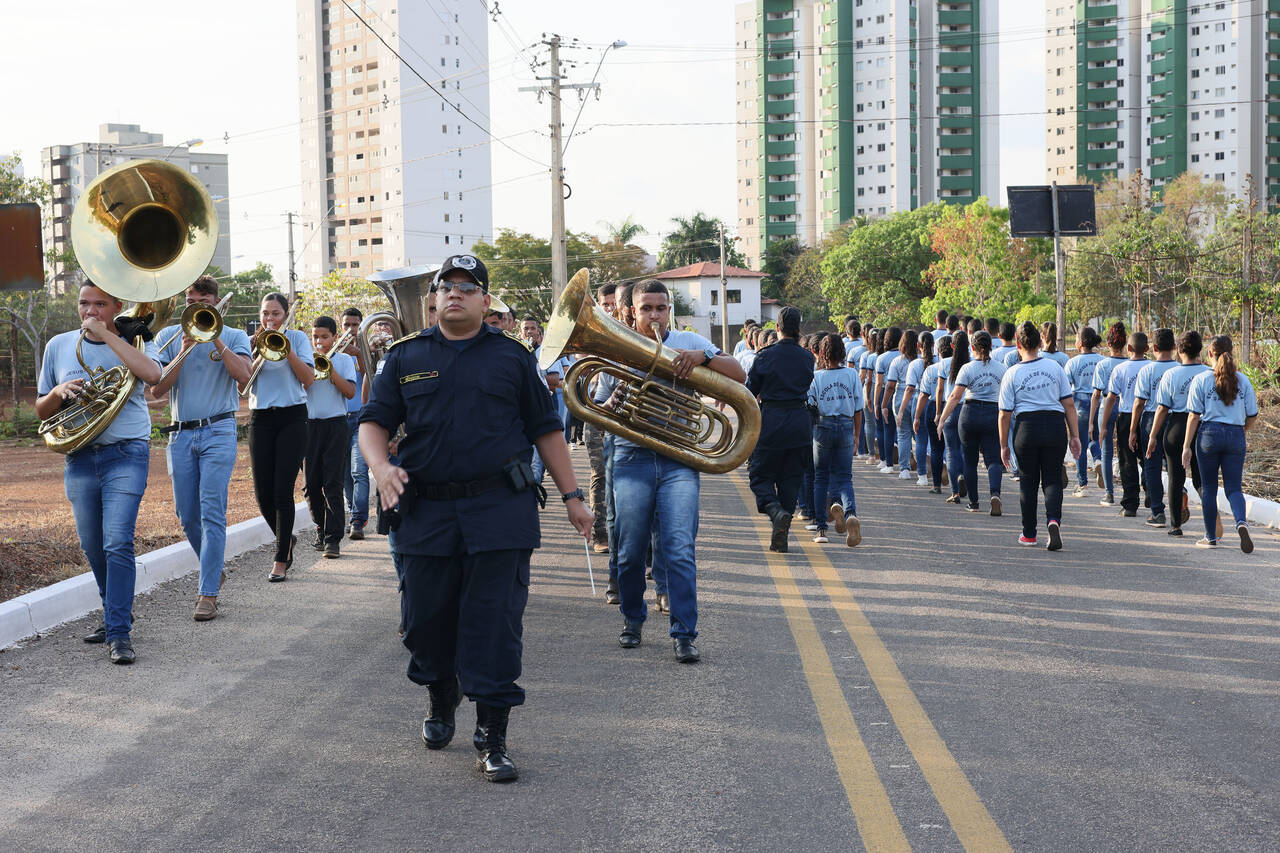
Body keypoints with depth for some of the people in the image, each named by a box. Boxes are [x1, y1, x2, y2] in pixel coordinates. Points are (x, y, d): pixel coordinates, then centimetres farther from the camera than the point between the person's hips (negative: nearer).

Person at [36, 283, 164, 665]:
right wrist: (59, 392, -8)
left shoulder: (134, 341, 2)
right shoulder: (59, 346, 10)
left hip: (126, 453, -4)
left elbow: (152, 374, -22)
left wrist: (106, 335, -18)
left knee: (117, 543, -15)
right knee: (93, 548, 11)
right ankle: (114, 612, 32)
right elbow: (41, 410, 15)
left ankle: (119, 633, -11)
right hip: (80, 457, 4)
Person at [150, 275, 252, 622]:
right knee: (188, 516, 8)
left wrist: (215, 339, -14)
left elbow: (243, 374, -12)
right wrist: (183, 352, -10)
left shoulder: (234, 336, 6)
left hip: (218, 432, -3)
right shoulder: (169, 337, 10)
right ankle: (213, 570, 32)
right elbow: (156, 389, 0)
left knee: (212, 513, -12)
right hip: (180, 434, 3)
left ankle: (208, 594, -13)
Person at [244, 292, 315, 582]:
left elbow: (308, 379, -6)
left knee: (282, 490, -9)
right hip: (260, 418, 3)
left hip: (291, 418, -3)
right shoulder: (251, 340, 12)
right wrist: (254, 349, -10)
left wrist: (286, 349, -13)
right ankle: (286, 539, 26)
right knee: (263, 493, -1)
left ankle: (281, 561, -3)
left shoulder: (297, 338, 6)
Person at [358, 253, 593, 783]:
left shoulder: (512, 356, 8)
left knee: (495, 625, -5)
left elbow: (546, 429, 10)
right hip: (427, 513, 2)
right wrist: (380, 466, -14)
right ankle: (441, 704, 34)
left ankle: (492, 736, 1)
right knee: (428, 621, 8)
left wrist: (572, 496, 6)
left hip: (500, 509, -2)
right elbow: (374, 421, 7)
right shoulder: (406, 357, 10)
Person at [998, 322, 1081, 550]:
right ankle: (1053, 519, -20)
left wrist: (1004, 445, 8)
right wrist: (1074, 436, 9)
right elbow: (1069, 404, 4)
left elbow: (1005, 414, 0)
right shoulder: (1055, 367, 4)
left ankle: (1029, 533, 19)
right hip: (1055, 425, 1)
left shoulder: (1012, 374, -1)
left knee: (1028, 481, 11)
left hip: (1027, 427, -1)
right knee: (1052, 479, 7)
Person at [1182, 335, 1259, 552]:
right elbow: (1252, 416, 7)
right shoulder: (1243, 381, 3)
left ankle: (1211, 537, 15)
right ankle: (1241, 522, -24)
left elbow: (1194, 416, -6)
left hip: (1209, 434, -2)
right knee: (1233, 487, 5)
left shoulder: (1201, 380, -4)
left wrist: (1187, 445, -2)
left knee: (1209, 488, 10)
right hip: (1236, 436, 2)